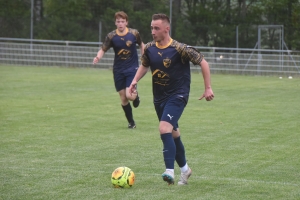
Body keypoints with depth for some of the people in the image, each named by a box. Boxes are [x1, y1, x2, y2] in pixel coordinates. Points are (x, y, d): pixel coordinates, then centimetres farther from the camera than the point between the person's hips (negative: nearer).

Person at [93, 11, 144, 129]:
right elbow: (103, 49, -4)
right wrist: (98, 57, -26)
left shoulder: (134, 33, -7)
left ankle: (136, 96, 20)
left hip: (132, 68, -2)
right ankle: (131, 122, 22)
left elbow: (141, 45, 10)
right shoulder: (111, 36, -7)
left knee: (129, 95, -18)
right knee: (123, 98, 5)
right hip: (118, 70, 2)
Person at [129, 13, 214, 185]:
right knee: (173, 134, 16)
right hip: (159, 97, 6)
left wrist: (208, 88, -12)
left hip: (177, 95, -6)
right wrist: (135, 80, 0)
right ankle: (184, 168, 35)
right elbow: (145, 65, 18)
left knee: (164, 129, -25)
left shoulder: (180, 49, -18)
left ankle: (170, 171, -25)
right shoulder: (149, 48, -2)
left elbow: (203, 63, -10)